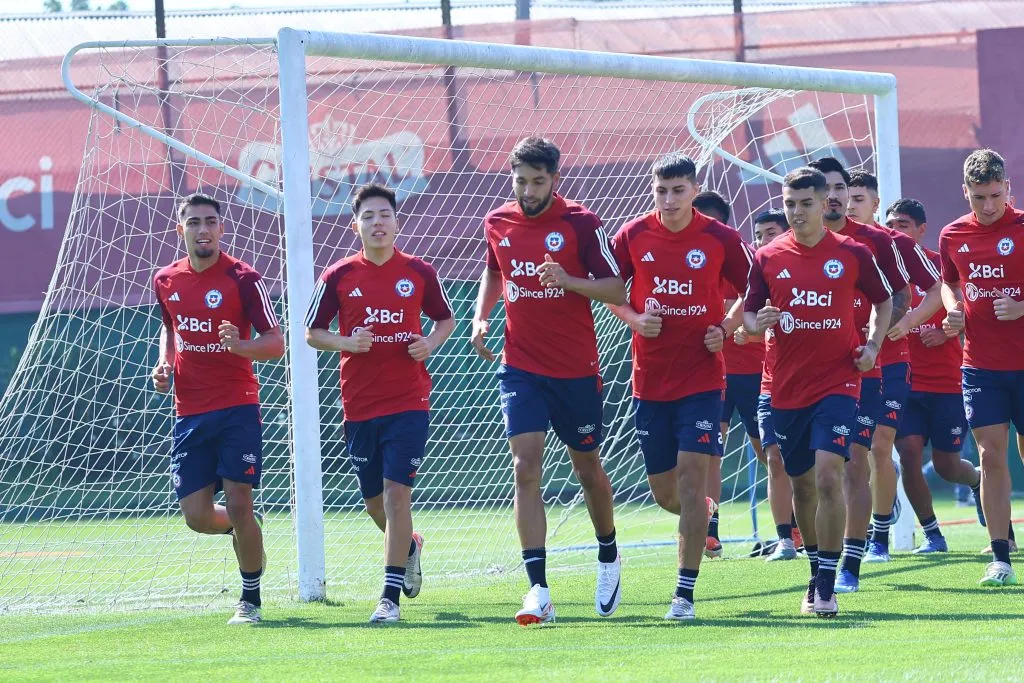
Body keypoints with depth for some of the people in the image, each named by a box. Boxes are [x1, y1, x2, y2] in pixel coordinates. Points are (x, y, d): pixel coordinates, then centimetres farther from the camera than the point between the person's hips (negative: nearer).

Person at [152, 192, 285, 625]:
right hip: (189, 413, 4)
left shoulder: (242, 278, -6)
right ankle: (244, 528, 32)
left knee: (239, 506, -8)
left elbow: (275, 343, -6)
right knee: (197, 516, -2)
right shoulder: (165, 281, 9)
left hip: (237, 408, -4)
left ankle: (250, 600, 8)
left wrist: (239, 345, -26)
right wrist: (164, 364, 8)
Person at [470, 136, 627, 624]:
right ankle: (538, 591, -18)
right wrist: (481, 318, 7)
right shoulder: (497, 223, 4)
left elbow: (617, 290, -9)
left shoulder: (580, 223, -8)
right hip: (521, 368, 2)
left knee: (588, 469, 12)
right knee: (526, 467, -13)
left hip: (576, 369, -2)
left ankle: (608, 560, 39)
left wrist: (567, 280, -25)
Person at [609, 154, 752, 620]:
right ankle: (700, 519, 42)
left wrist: (726, 329, -7)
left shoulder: (721, 239, -5)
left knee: (691, 474, -13)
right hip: (650, 379, 3)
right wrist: (634, 319, -8)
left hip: (701, 376, -3)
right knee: (663, 491, 6)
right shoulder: (633, 236, -1)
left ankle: (685, 592, -11)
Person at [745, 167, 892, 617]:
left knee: (828, 476, -18)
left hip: (837, 382, -3)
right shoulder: (767, 258, 2)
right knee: (802, 485, 12)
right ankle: (816, 574, 31)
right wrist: (757, 323, -18)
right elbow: (749, 314, 5)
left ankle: (827, 587, -14)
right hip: (787, 389, 3)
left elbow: (883, 301, 13)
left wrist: (873, 345, -1)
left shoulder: (853, 254, -1)